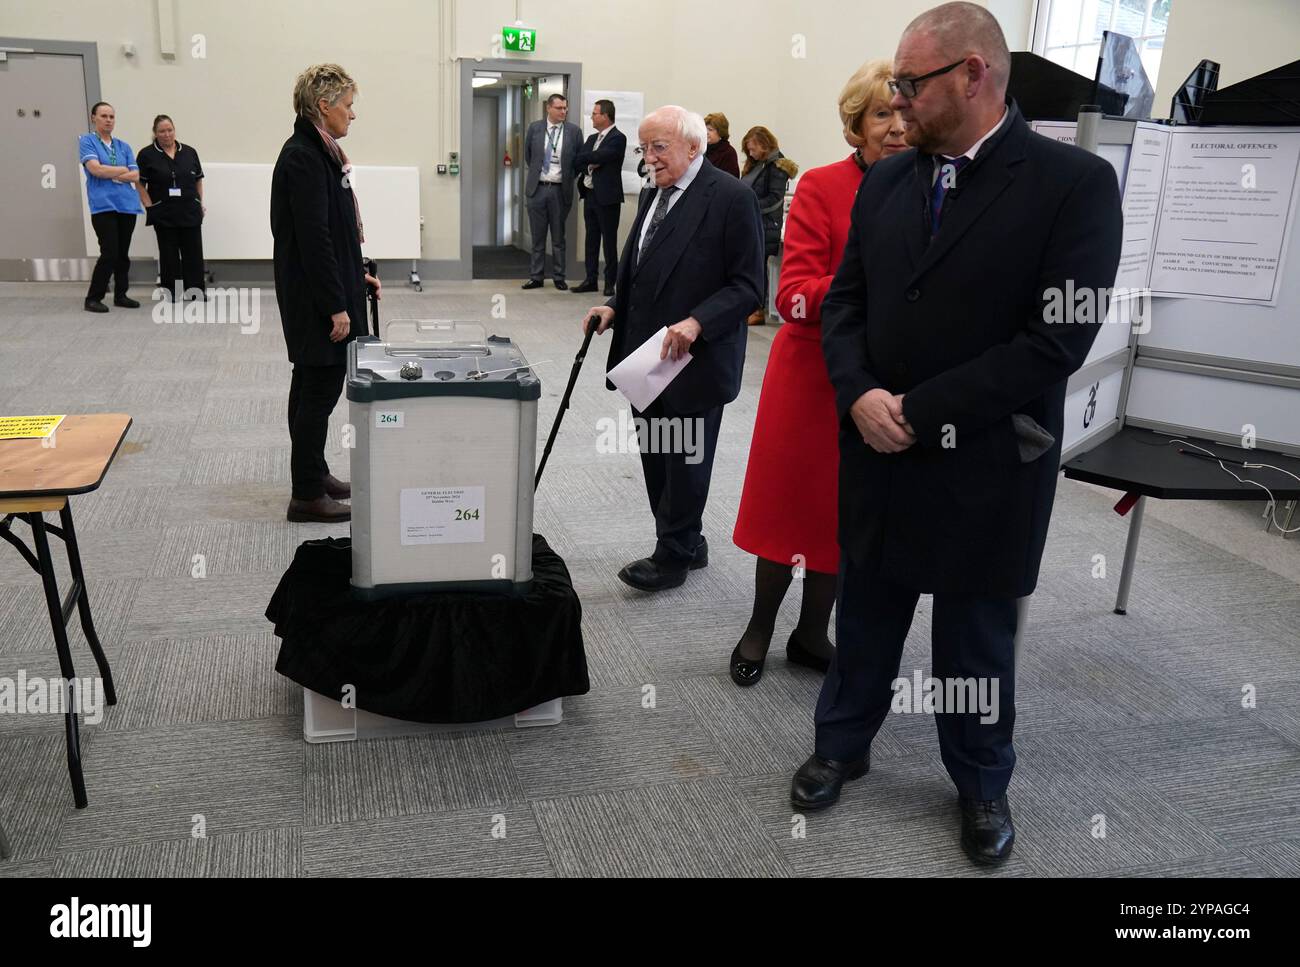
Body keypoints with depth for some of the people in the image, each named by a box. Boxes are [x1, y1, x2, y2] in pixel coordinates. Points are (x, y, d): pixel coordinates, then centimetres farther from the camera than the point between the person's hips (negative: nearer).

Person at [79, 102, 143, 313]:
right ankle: (93, 298, -1)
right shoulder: (87, 141, 2)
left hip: (127, 204, 5)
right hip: (103, 205, -5)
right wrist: (123, 170, -2)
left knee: (123, 254, 7)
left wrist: (109, 174, -8)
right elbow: (95, 169, -13)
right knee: (110, 253, -11)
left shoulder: (123, 146, 14)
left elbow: (136, 175, 4)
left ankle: (121, 295, 18)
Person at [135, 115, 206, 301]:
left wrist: (200, 202, 7)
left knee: (193, 252, 2)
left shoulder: (189, 152, 7)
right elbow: (140, 184, 0)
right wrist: (149, 207, -7)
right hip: (163, 214, -2)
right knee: (169, 254, 4)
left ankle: (196, 290, 9)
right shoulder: (146, 155, -1)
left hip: (190, 212, 2)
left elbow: (198, 180, 14)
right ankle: (170, 292, 10)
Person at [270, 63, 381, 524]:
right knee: (321, 386, -4)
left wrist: (355, 276, 16)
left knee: (313, 384, 16)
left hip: (319, 293, 10)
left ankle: (314, 474, 29)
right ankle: (307, 494, 5)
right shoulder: (303, 158, -17)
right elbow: (313, 239, -21)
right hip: (314, 298, -10)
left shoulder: (319, 153, 13)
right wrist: (336, 305, -21)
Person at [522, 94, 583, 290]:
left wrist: (568, 178, 6)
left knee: (558, 237, 6)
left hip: (560, 190, -1)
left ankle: (559, 277, 14)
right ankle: (536, 276, 12)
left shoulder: (574, 131, -1)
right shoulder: (535, 128, 3)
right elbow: (527, 155, 14)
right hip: (537, 188, 1)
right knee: (537, 237, 6)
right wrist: (536, 172, 13)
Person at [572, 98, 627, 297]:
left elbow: (599, 156, -20)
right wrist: (590, 163, -9)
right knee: (591, 239, 11)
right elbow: (576, 162, 10)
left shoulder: (618, 138, -8)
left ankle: (610, 282, 5)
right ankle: (590, 280, 17)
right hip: (589, 194, 8)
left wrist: (585, 159, -4)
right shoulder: (592, 138, 17)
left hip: (606, 196, -8)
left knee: (609, 241, -1)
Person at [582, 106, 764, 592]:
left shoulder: (731, 198, -11)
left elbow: (747, 284, -15)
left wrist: (697, 322, -26)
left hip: (696, 358, -8)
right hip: (645, 353, 8)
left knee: (685, 459, 3)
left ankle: (674, 555, 18)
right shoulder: (653, 195, 13)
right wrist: (615, 306, 4)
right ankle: (686, 544, 28)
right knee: (655, 456, 13)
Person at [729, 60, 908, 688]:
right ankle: (759, 630, 29)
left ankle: (812, 634, 31)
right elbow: (793, 295, -17)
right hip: (815, 373, -3)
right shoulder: (821, 188, -9)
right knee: (790, 502, 8)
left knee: (849, 512, 12)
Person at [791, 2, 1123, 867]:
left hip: (986, 465, -4)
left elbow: (1059, 339, -17)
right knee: (864, 618, 18)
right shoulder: (885, 180, 6)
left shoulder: (1076, 181, -11)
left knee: (978, 640, 13)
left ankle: (982, 785, 36)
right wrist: (860, 394, -12)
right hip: (878, 452, 4)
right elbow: (845, 301, 8)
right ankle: (842, 745, 40)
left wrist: (919, 410, -17)